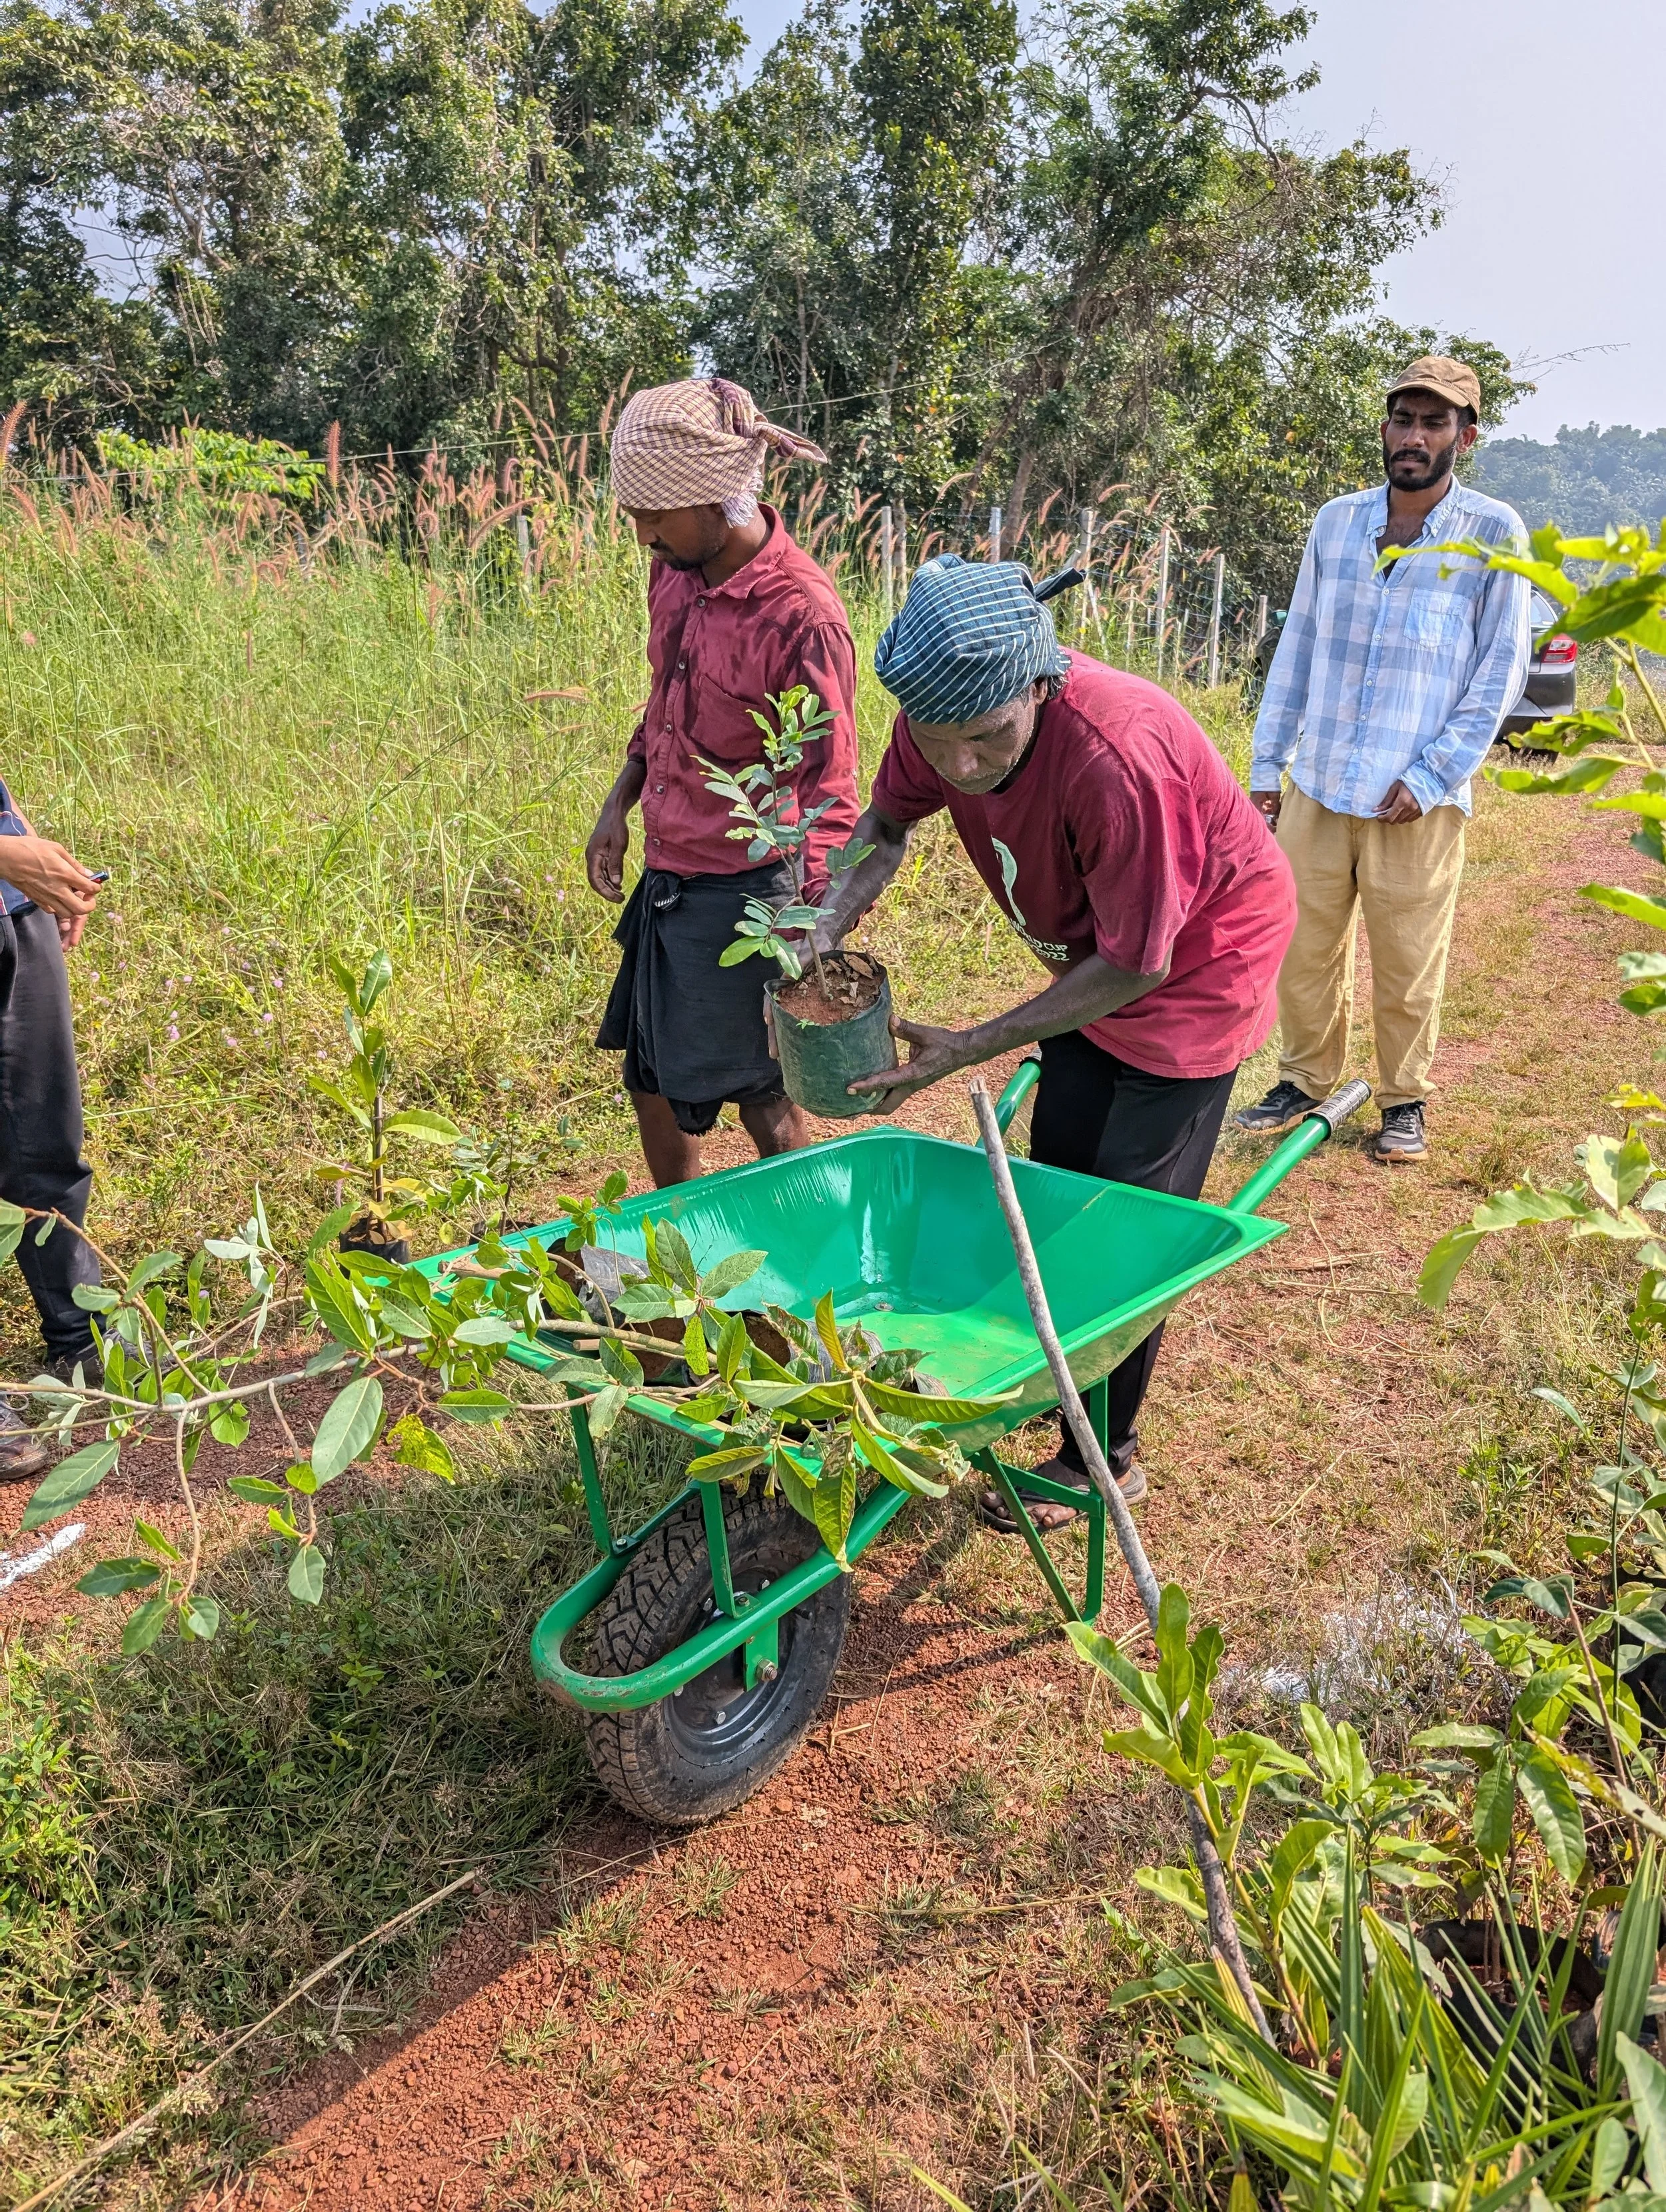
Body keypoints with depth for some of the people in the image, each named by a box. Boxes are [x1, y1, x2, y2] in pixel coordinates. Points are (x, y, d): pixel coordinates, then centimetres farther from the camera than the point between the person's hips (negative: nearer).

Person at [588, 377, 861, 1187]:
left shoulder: (802, 614, -20)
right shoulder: (674, 572, 3)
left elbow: (827, 790, -18)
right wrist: (619, 805, 10)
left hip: (745, 886, -8)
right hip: (666, 875, 8)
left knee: (762, 1096, 3)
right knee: (652, 1083, 18)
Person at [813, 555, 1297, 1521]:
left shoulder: (1117, 759, -39)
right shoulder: (946, 715, -18)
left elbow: (1135, 966, -29)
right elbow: (887, 824, 2)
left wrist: (967, 1049, -27)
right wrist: (824, 931, -17)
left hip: (1197, 960, -7)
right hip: (1100, 957, 8)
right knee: (1054, 1182, 17)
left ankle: (1105, 1459, 16)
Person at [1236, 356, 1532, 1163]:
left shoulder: (1494, 534, -2)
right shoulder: (1335, 522, 8)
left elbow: (1501, 670, -3)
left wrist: (1429, 775, -11)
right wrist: (1266, 763, 9)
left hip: (1417, 801, -3)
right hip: (1316, 787, 3)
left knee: (1407, 966, 4)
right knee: (1303, 951, 9)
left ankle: (1405, 1102, 22)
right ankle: (1305, 1082, 27)